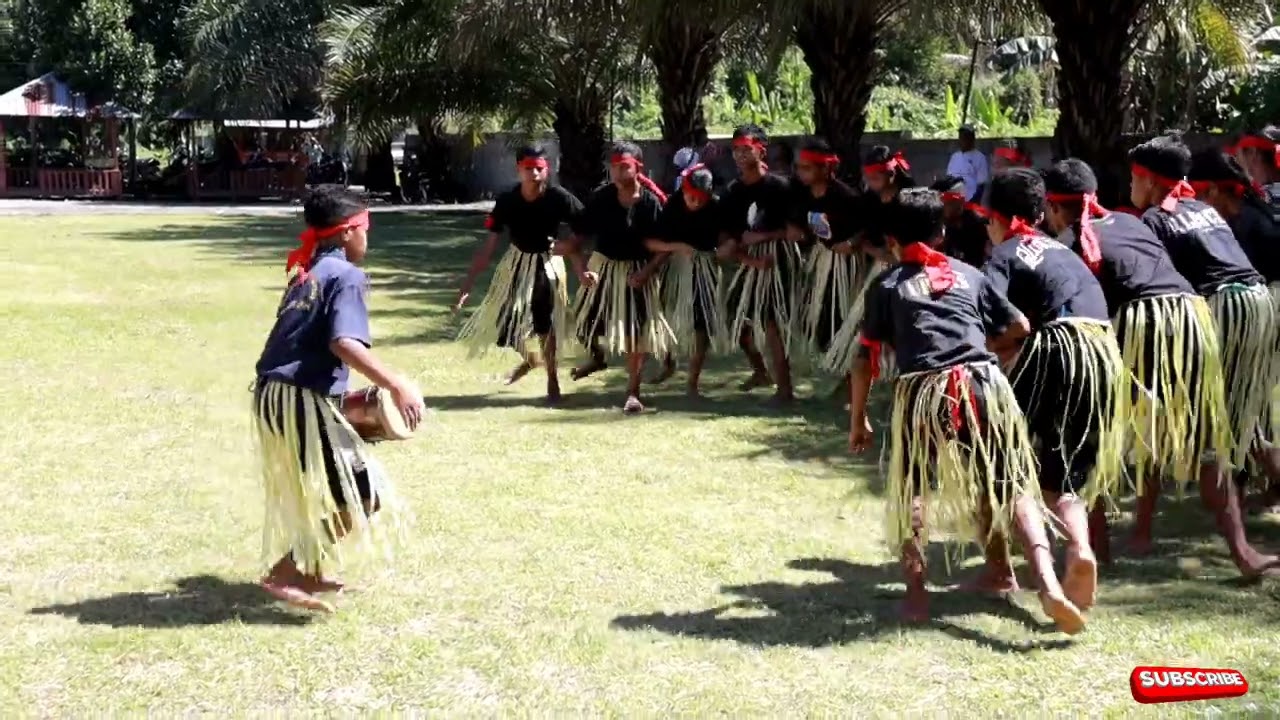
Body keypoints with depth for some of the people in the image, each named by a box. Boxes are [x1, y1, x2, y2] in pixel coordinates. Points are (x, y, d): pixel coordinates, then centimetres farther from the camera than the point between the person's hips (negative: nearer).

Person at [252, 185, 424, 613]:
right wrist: (397, 387, -21)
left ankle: (305, 573, 34)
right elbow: (345, 343, -22)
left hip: (276, 394, 9)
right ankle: (286, 574, -7)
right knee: (360, 495, -4)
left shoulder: (307, 272, 19)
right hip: (302, 401, -9)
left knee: (316, 490, 25)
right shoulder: (345, 275, -7)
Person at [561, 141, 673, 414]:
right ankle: (597, 356, 52)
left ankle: (633, 392, 10)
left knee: (636, 331, -1)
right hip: (603, 266, 3)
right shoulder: (600, 197, -13)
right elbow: (577, 239, -9)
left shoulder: (652, 202, -18)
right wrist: (581, 269, -23)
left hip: (638, 271, -3)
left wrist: (646, 272, -25)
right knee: (588, 318, 17)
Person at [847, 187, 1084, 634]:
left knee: (911, 489, 20)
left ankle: (916, 592, 11)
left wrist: (857, 420, 26)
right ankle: (1049, 586, -9)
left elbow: (866, 359, 17)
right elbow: (1020, 328, 26)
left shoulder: (887, 284, 20)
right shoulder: (969, 274, 25)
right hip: (984, 381, 1)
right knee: (1013, 486, 10)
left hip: (921, 389, -1)